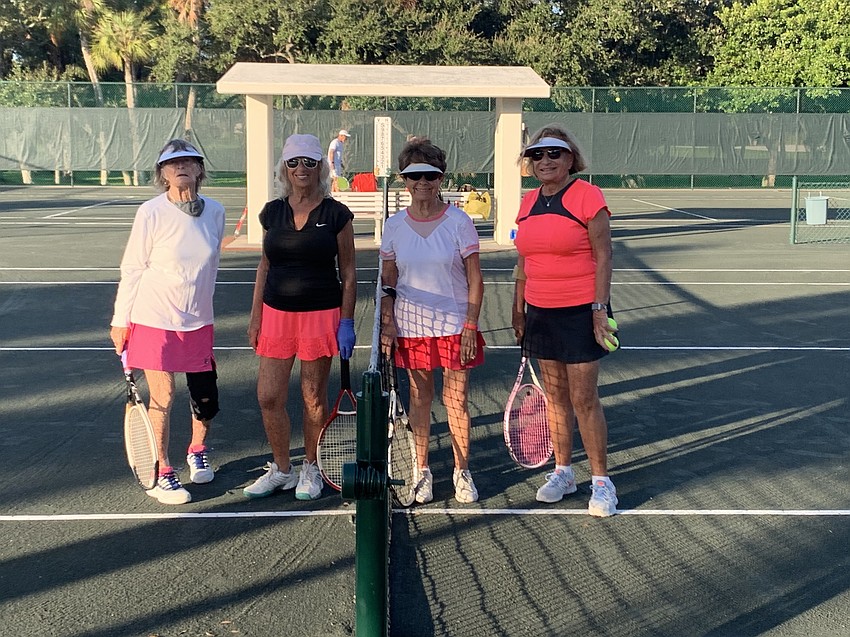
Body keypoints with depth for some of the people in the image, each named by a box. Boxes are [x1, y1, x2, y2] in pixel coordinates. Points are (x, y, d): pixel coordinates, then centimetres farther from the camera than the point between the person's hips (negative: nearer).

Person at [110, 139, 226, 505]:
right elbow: (132, 269, -5)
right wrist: (121, 320, -3)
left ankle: (197, 452, 36)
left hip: (198, 322, 4)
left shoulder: (215, 212, 1)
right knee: (163, 396, -3)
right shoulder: (151, 213, -11)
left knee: (206, 398, 8)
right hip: (154, 320, -4)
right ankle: (161, 474, 13)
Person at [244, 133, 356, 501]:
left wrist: (347, 323, -6)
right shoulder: (273, 212, 6)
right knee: (269, 397, 2)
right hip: (276, 313, 3)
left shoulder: (336, 214, -3)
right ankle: (281, 470, 20)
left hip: (321, 315, -3)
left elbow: (348, 273, -1)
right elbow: (264, 267, 12)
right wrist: (256, 317, 8)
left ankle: (310, 468, 25)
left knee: (314, 398, 6)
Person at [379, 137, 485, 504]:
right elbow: (388, 282, 8)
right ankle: (422, 471, 21)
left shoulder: (459, 222, -4)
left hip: (454, 326, -2)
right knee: (419, 398, 9)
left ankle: (461, 471, 18)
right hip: (411, 326, 2)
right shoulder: (394, 226, 3)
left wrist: (470, 325, -8)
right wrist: (387, 325, -1)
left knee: (457, 399, 3)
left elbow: (475, 280, -2)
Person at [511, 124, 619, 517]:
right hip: (540, 313, 6)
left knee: (584, 400, -3)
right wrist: (518, 311, 15)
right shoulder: (528, 203, 10)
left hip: (579, 312, -6)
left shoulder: (587, 197, -9)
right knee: (555, 395, 13)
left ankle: (601, 481, 10)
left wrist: (600, 309, -15)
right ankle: (562, 471, 26)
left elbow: (603, 257, -10)